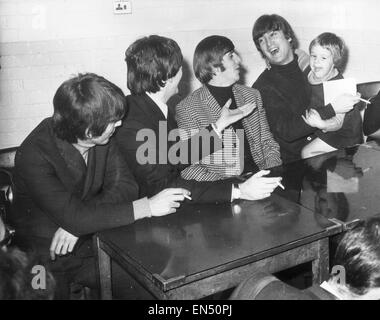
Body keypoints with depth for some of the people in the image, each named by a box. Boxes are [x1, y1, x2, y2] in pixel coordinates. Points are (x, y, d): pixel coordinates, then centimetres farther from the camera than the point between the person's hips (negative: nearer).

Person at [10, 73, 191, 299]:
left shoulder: (102, 138, -6)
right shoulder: (34, 155, -24)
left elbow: (125, 185, -8)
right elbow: (74, 216, -30)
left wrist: (76, 223, -22)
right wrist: (147, 207, -28)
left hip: (89, 245, 4)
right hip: (45, 258, -3)